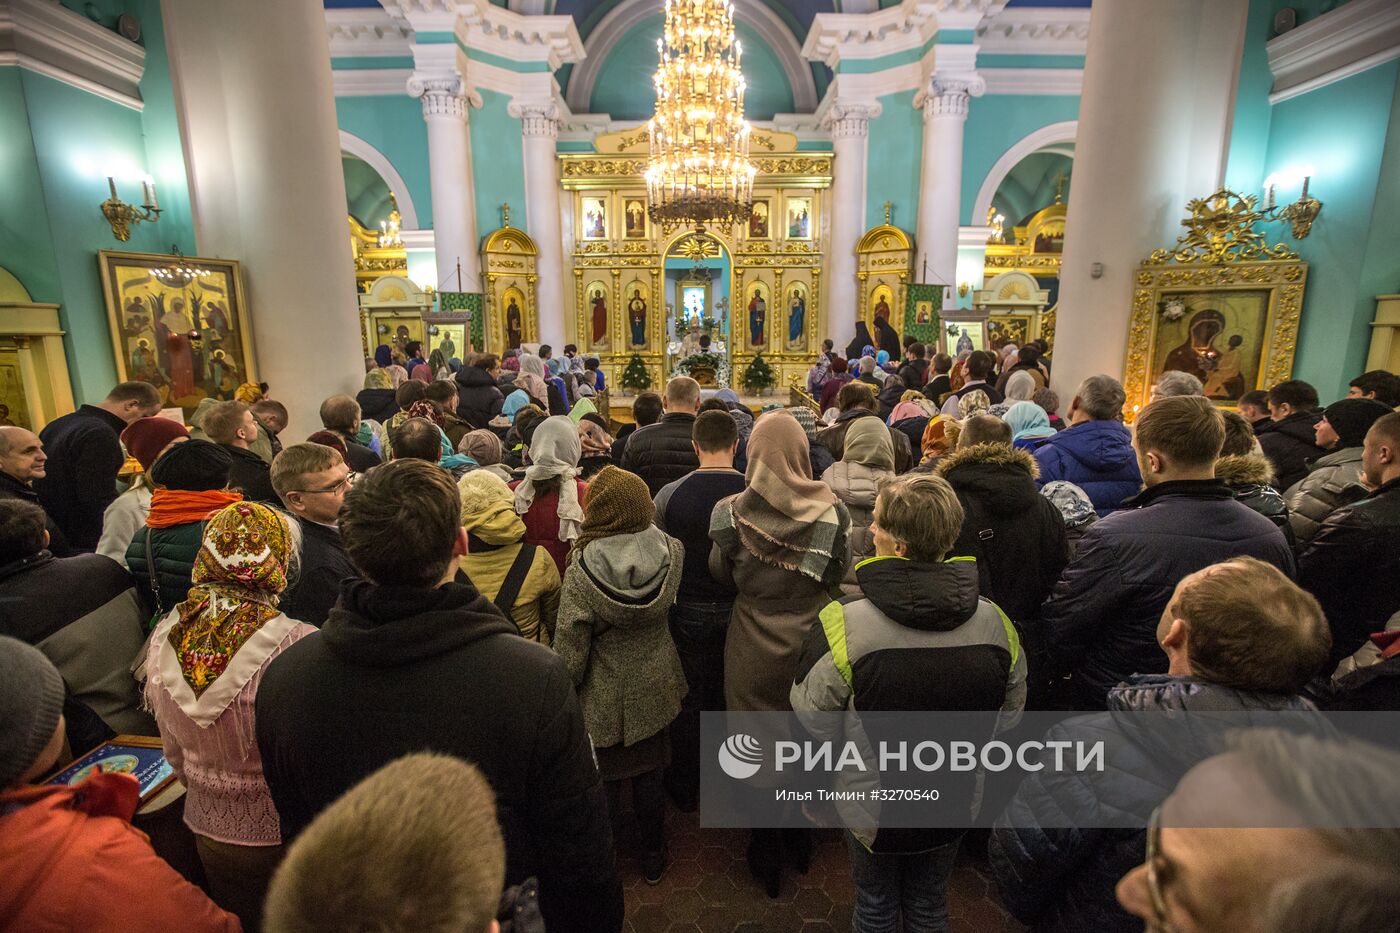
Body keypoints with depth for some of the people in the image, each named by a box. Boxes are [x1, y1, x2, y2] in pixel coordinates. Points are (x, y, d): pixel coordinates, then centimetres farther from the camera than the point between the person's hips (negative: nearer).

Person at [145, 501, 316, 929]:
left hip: (208, 832, 5)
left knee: (239, 922, 28)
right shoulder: (297, 646, -31)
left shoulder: (165, 637, -10)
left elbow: (175, 753, 5)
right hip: (284, 836, -5)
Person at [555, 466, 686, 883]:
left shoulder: (582, 568, -27)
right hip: (653, 690, 3)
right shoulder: (671, 554, -19)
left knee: (602, 778, 22)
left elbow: (570, 645, -19)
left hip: (601, 697, -2)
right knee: (649, 775, 23)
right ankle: (652, 857, 42)